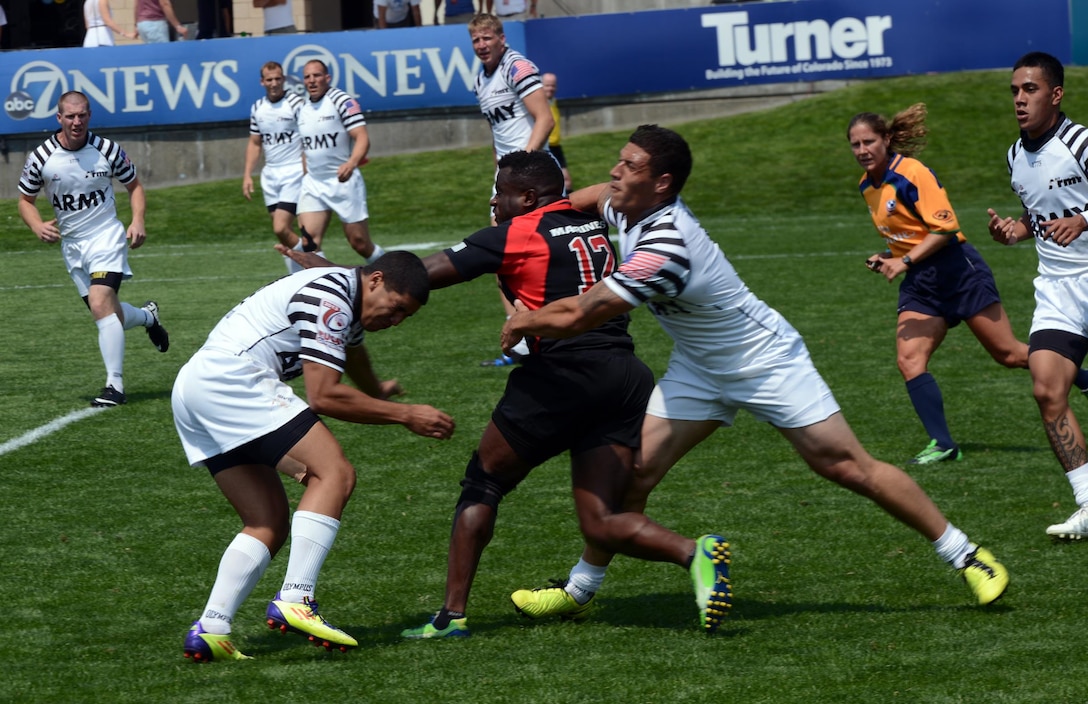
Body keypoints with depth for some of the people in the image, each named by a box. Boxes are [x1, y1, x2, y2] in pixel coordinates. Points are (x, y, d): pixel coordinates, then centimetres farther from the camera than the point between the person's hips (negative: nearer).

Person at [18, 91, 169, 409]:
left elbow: (134, 185, 6)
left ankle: (115, 384, -18)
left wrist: (137, 221, -11)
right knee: (109, 314, 8)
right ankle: (147, 316, 43)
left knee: (101, 305, -22)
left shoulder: (107, 149, -9)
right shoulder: (41, 157, -7)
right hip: (71, 245, 4)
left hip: (106, 236, -4)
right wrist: (38, 226, -15)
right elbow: (25, 200, 6)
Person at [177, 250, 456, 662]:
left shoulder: (345, 298, 21)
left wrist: (377, 393, 67)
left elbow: (351, 350, 47)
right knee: (334, 474, -18)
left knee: (269, 523, 8)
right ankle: (294, 600, -27)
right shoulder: (329, 298, -12)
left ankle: (210, 629, -4)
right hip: (231, 379, -11)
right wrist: (404, 415, -11)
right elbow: (323, 396, -17)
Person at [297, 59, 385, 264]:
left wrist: (351, 163, -36)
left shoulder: (342, 101, -9)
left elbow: (362, 138, -18)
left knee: (360, 243, 1)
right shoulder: (303, 108, 12)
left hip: (344, 181, -5)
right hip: (313, 184, 5)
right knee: (309, 240, -12)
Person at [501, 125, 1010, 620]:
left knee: (848, 468, -6)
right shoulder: (628, 207, -9)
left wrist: (523, 323, -12)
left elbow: (576, 319, -32)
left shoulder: (663, 250, -36)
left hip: (767, 363, -8)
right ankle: (579, 589, 9)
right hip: (699, 369, 8)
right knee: (633, 470, -2)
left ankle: (965, 556, 6)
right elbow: (595, 196, 20)